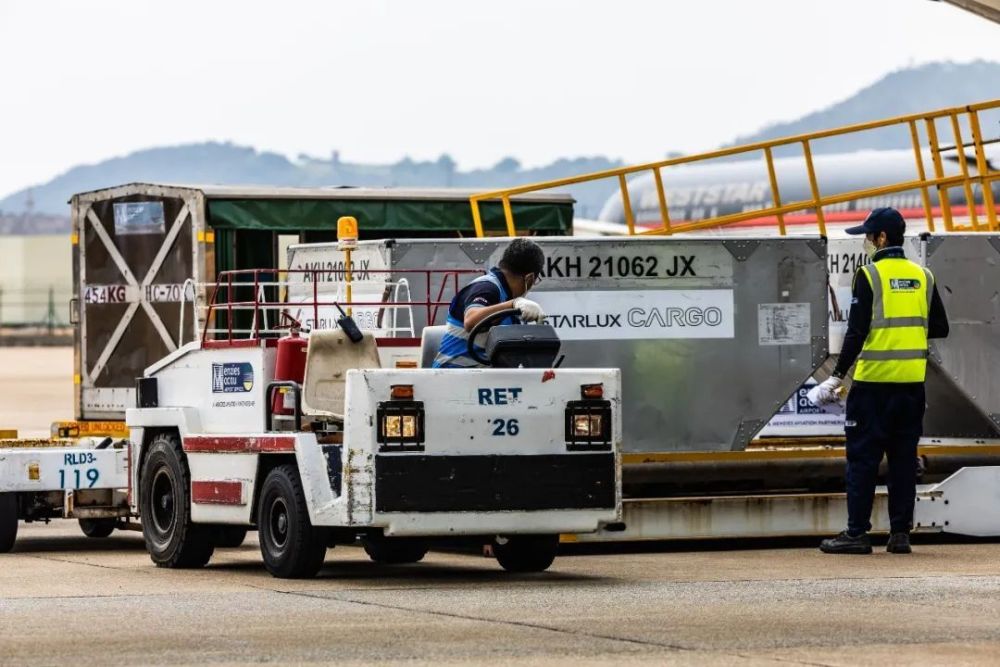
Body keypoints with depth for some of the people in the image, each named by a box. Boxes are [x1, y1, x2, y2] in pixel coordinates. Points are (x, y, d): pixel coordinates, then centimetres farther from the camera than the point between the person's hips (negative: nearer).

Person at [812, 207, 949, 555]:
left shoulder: (869, 275, -7)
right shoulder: (923, 276, 7)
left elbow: (857, 332, -12)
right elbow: (939, 328, 9)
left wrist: (838, 376, -9)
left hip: (874, 381, -5)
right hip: (912, 381, 5)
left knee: (862, 457, 0)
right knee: (904, 458, 9)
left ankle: (857, 533, -2)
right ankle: (901, 532, 8)